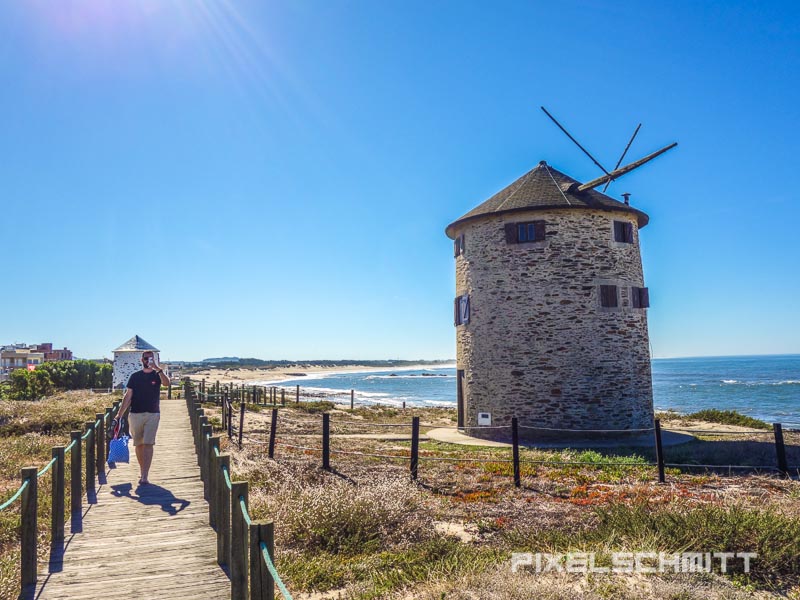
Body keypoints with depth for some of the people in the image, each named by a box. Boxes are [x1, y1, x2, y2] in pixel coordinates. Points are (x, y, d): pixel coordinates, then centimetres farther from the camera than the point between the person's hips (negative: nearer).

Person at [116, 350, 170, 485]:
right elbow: (128, 396, 8)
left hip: (152, 414, -2)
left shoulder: (157, 375, 3)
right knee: (138, 444, 9)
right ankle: (143, 472, 23)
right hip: (135, 414, 3)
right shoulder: (135, 376, 9)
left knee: (148, 444, -9)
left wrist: (158, 368, -27)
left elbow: (166, 383, -19)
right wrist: (120, 414, 2)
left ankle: (145, 476, -12)